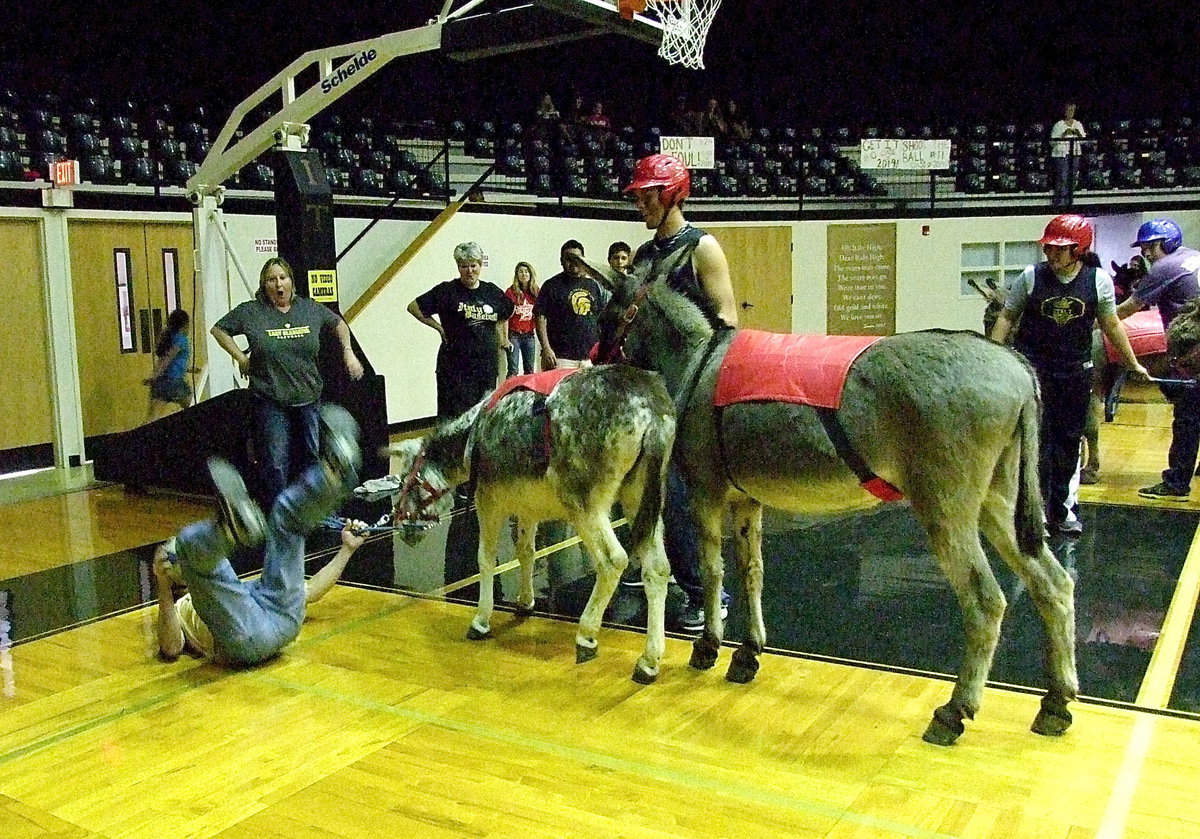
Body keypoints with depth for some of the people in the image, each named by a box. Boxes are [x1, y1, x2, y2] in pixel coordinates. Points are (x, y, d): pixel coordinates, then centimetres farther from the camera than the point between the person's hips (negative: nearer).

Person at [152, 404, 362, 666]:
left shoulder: (243, 589, 47)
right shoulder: (177, 610, 36)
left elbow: (311, 591, 41)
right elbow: (170, 650, 11)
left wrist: (347, 549, 37)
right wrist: (164, 587, 0)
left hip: (285, 616, 4)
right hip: (242, 635, -4)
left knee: (289, 511, 4)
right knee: (192, 540, -16)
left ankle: (334, 473, -31)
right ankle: (235, 527, -54)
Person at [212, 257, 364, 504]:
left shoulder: (310, 308, 5)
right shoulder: (250, 312, -3)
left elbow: (338, 323, 22)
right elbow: (219, 329, 8)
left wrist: (348, 353, 13)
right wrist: (241, 358, 1)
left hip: (309, 398, 3)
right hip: (271, 402, -3)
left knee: (311, 455, 12)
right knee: (275, 463, -1)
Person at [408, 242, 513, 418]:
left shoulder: (492, 292, 9)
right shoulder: (447, 291, -3)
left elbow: (507, 313, 28)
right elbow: (414, 307, 1)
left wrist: (502, 339, 15)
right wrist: (439, 327, -3)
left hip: (487, 365, 4)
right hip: (455, 366, -4)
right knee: (455, 418, -6)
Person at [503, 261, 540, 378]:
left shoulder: (536, 292, 3)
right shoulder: (510, 292, -6)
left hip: (529, 335, 4)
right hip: (514, 335, -3)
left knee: (530, 370, 8)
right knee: (513, 370, -4)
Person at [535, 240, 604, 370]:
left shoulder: (592, 285, 17)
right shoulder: (552, 285, 1)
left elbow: (600, 319, 21)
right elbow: (540, 317, -5)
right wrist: (546, 349, -16)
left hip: (589, 357, 5)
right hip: (561, 358, -5)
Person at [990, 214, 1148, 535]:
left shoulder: (1099, 280, -2)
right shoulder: (1031, 276, -6)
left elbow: (1111, 326, 8)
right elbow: (1007, 317, 1)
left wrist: (1134, 364, 14)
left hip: (1076, 371, 2)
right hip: (1032, 368, -2)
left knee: (1069, 441, 10)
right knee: (1037, 440, -5)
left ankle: (1059, 509, 24)